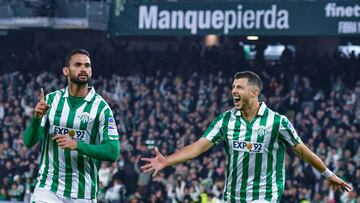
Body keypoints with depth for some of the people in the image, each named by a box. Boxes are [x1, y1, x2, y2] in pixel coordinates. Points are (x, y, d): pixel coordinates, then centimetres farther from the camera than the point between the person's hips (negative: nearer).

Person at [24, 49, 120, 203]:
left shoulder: (101, 107, -4)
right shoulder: (51, 99, 3)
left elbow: (112, 152, -11)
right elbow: (29, 142, 2)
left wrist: (77, 145, -23)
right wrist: (36, 118, -18)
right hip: (47, 188, 1)